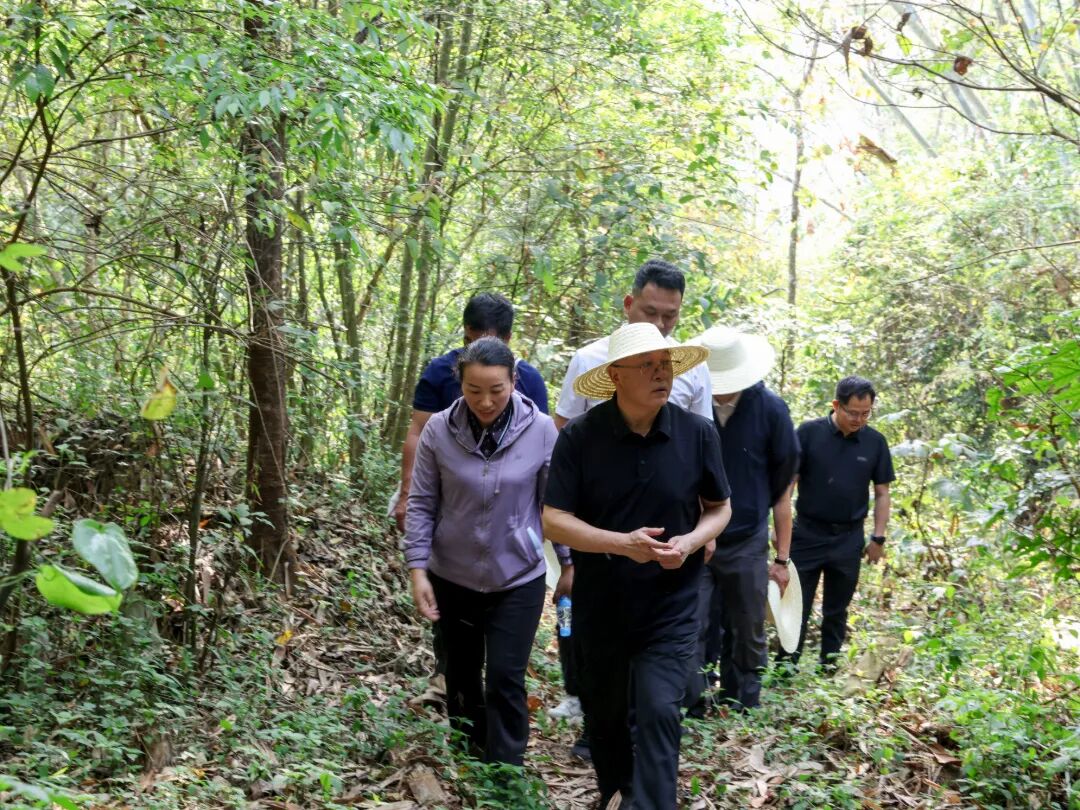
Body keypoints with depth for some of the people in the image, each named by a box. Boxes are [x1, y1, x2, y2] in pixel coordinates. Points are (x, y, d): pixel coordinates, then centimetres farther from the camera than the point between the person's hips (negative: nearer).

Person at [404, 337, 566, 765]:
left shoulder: (540, 430, -12)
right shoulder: (439, 430, -11)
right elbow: (421, 504, -4)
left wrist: (570, 563, 3)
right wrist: (417, 568, -8)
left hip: (518, 578, -2)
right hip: (452, 577, 2)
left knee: (505, 680, -4)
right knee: (461, 676, 17)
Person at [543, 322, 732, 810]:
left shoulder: (697, 434, -8)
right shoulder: (579, 436, -13)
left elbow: (719, 508, 5)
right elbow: (554, 521, -14)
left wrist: (692, 541, -17)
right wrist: (622, 543, -28)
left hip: (671, 608, -1)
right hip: (600, 606, 1)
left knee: (658, 715, -13)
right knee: (604, 715, 19)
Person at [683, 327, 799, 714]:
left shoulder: (770, 409, -4)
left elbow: (782, 490, 2)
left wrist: (782, 558, 3)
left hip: (748, 545, 1)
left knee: (747, 638, 10)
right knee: (692, 633, -3)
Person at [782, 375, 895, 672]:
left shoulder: (875, 442, 0)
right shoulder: (809, 433, -8)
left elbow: (882, 492, 7)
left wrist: (878, 538, 2)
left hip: (849, 538, 2)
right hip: (807, 534, -2)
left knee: (836, 611, 12)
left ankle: (829, 669, 22)